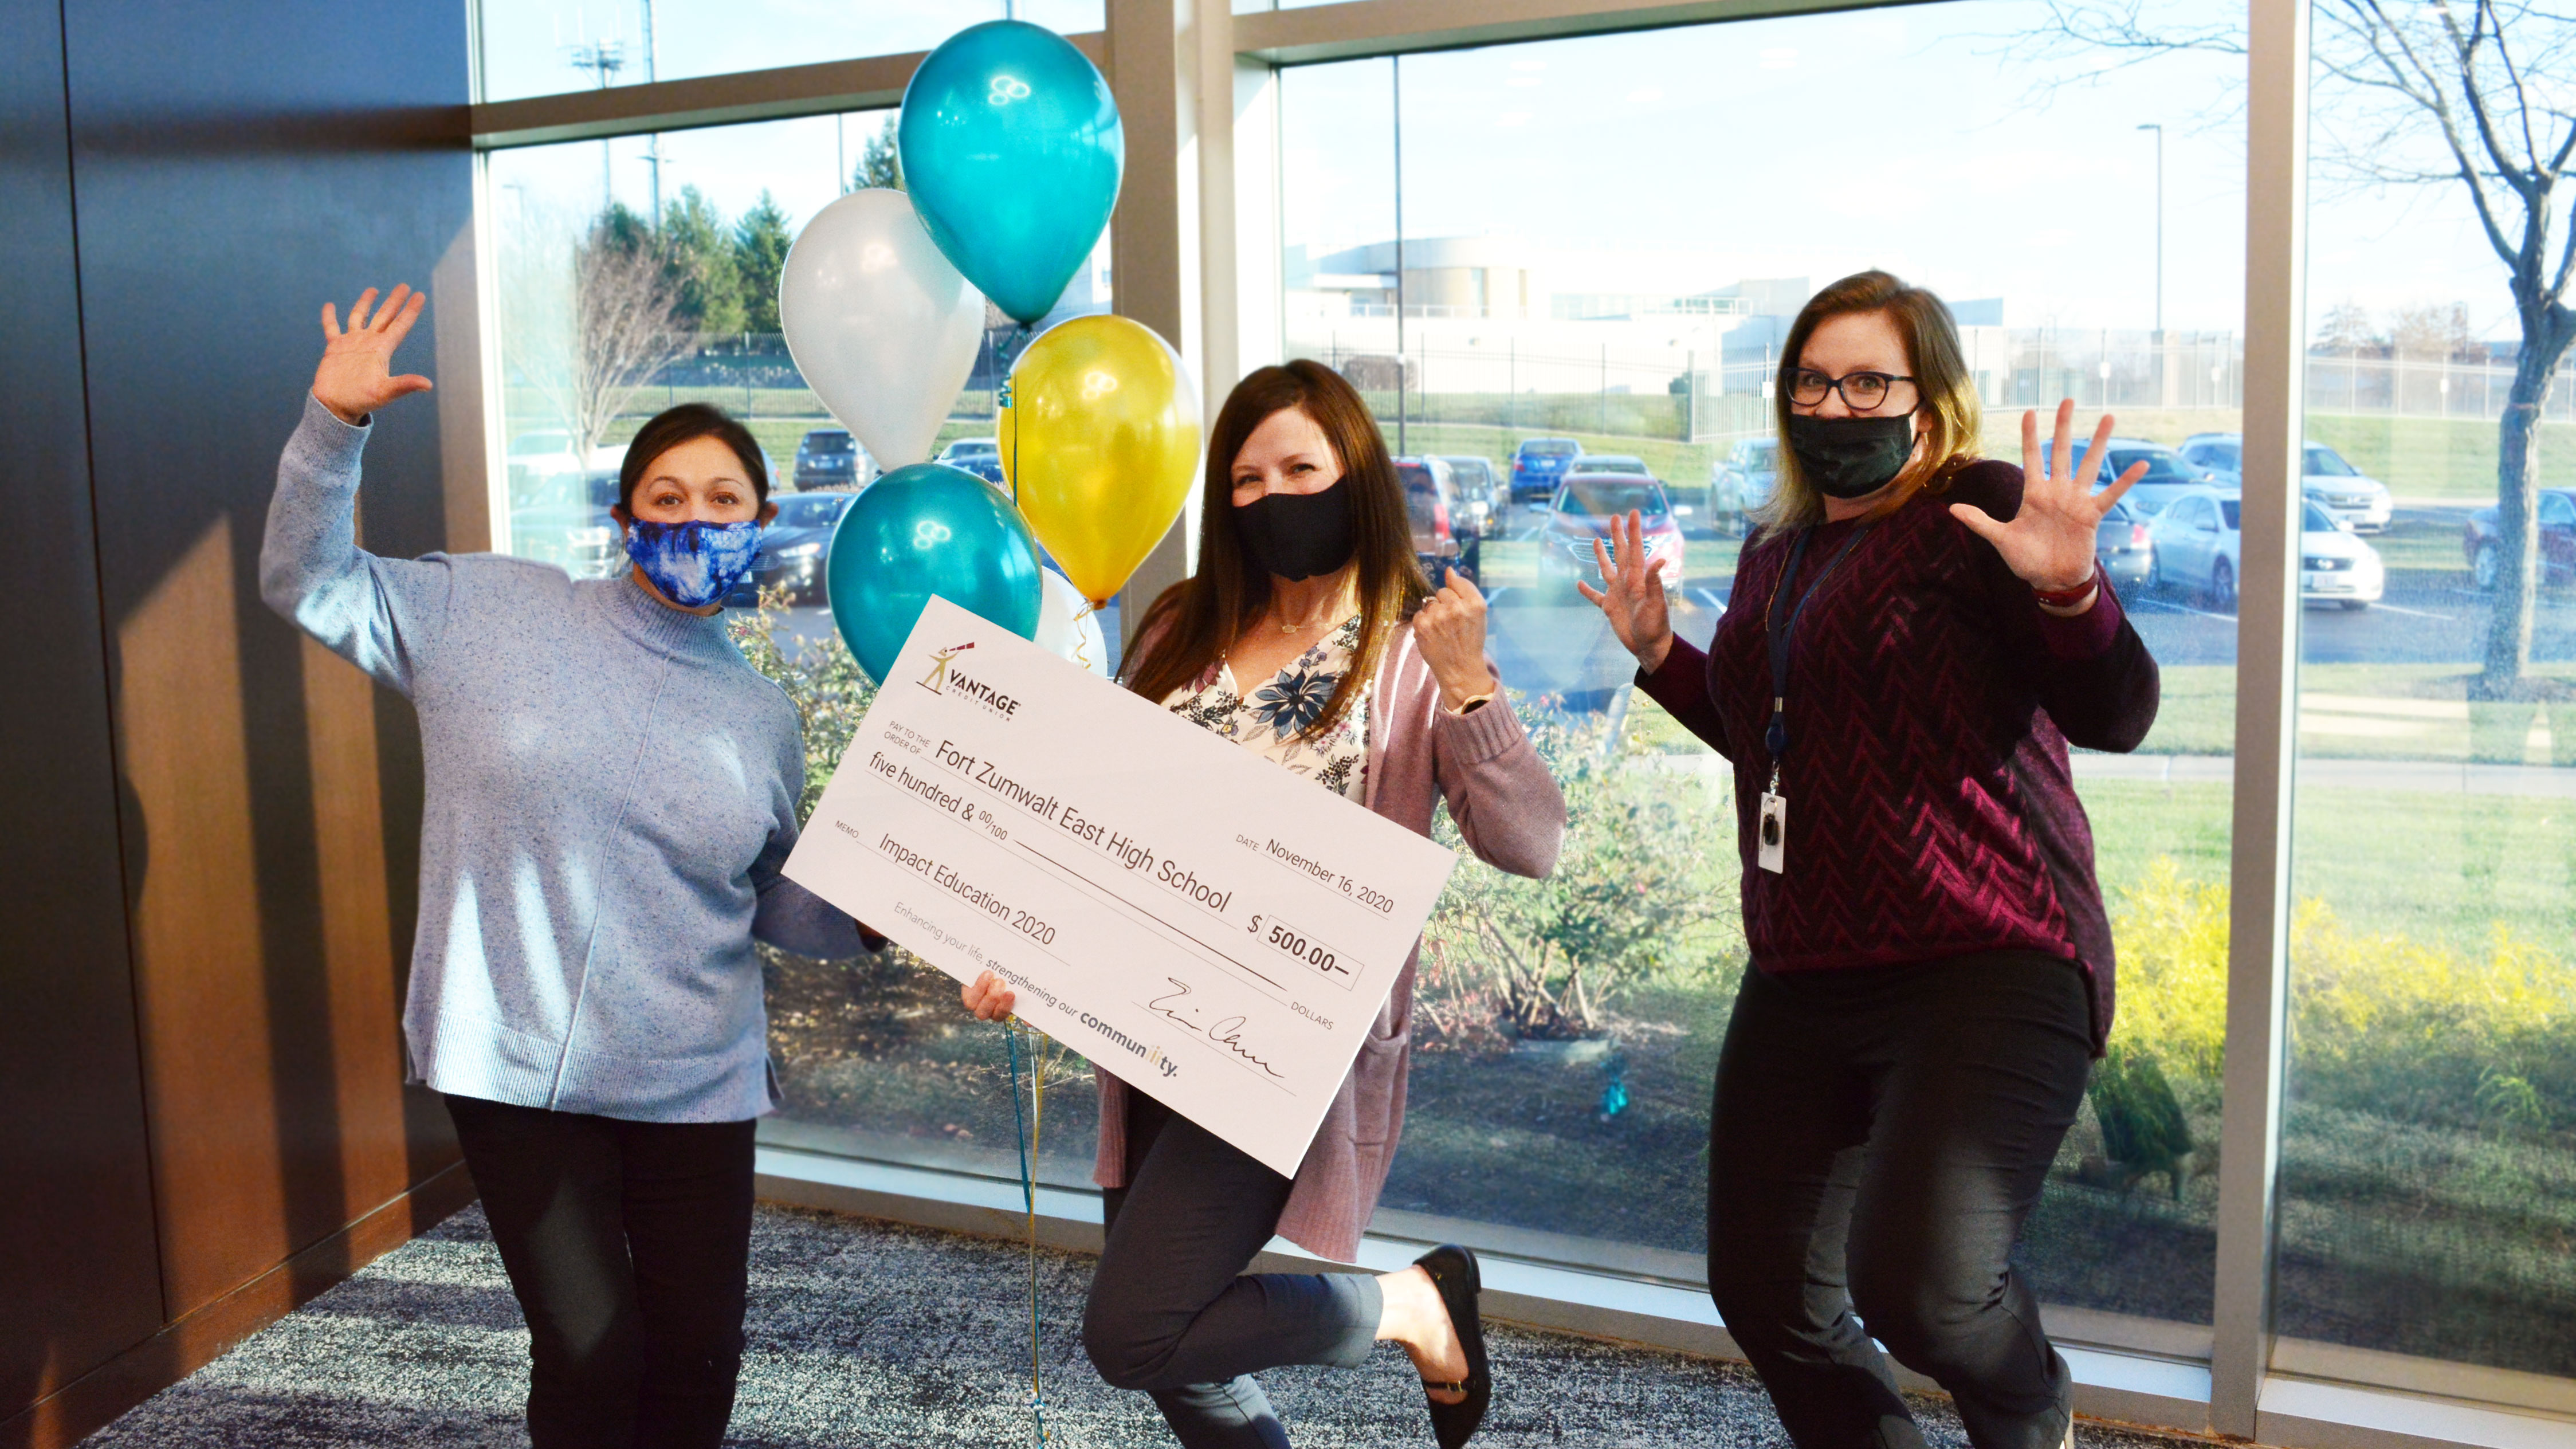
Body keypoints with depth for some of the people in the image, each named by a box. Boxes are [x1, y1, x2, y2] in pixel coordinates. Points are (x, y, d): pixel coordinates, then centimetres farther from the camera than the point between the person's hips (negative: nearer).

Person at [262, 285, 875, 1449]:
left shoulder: (761, 718, 7)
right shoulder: (488, 612, 0)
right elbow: (307, 585, 5)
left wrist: (871, 914, -6)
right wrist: (335, 425, -6)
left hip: (693, 1085, 3)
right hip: (517, 1069, -2)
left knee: (698, 1353, 9)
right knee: (588, 1355, 1)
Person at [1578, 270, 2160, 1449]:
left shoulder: (1981, 511, -8)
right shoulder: (1778, 550, 14)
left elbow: (2115, 717, -14)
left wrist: (2066, 590, -32)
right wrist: (1657, 654, 17)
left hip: (1983, 965, -8)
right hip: (1801, 977, 8)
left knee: (1917, 1282, -22)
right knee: (1763, 1290, 12)